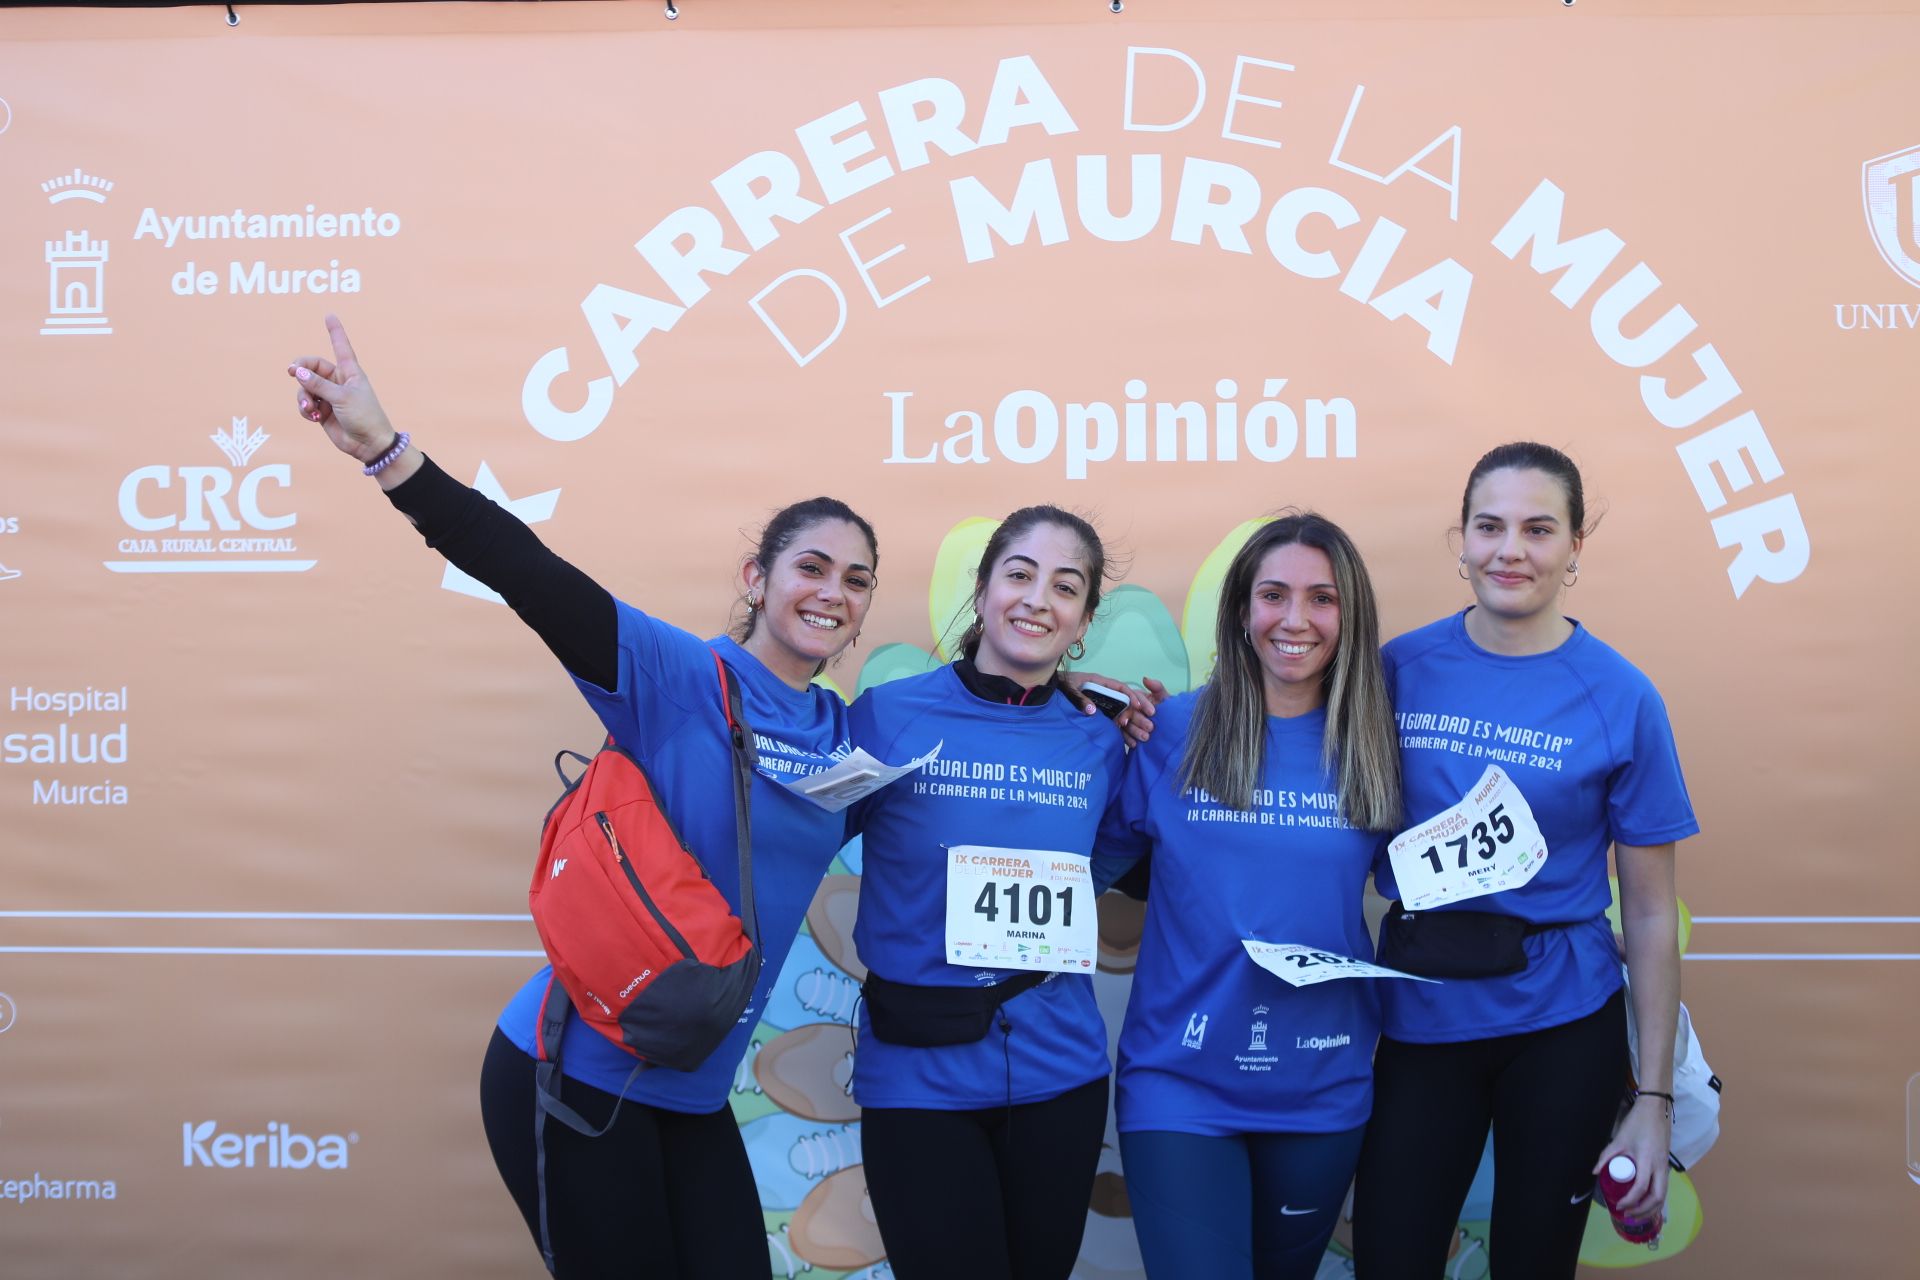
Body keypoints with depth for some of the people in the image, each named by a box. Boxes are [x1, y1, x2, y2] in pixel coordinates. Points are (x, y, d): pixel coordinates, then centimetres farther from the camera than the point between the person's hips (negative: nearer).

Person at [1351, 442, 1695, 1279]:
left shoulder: (1620, 699, -7)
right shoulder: (1401, 668, -3)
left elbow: (1650, 913, -4)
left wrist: (1654, 1098, -5)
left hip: (1560, 1023, -1)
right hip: (1419, 1013, 1)